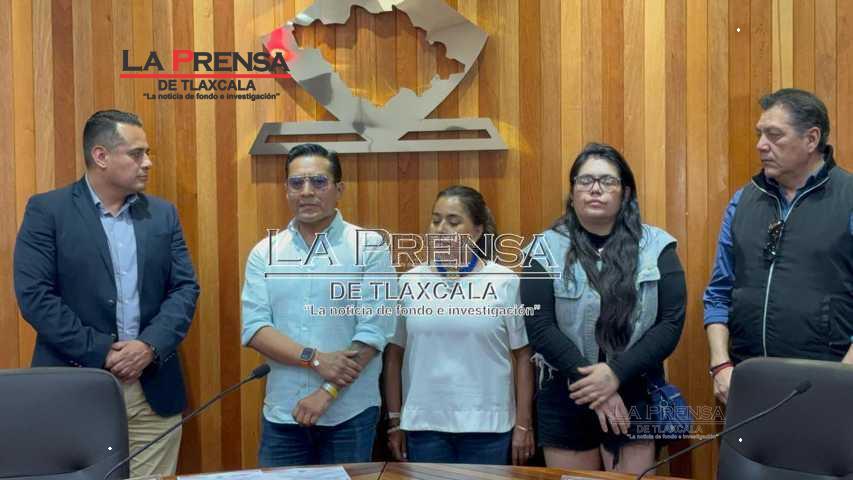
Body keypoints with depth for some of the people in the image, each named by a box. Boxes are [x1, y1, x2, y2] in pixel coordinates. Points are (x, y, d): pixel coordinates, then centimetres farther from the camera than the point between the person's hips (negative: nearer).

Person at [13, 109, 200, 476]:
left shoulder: (163, 214, 10)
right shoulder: (47, 211, -1)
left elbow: (185, 288, 5)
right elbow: (34, 295, -9)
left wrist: (151, 345, -11)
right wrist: (101, 353, -13)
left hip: (154, 390, 3)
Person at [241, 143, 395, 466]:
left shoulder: (370, 247, -5)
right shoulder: (264, 253, 4)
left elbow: (374, 329, -10)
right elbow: (254, 327, -4)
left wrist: (327, 392, -13)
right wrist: (315, 358, -17)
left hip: (350, 413, -2)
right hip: (282, 413, 3)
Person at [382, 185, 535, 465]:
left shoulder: (505, 282, -3)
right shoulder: (410, 282, 3)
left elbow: (522, 355, 0)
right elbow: (394, 355, 7)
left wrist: (523, 424, -1)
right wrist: (394, 421, 6)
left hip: (487, 426, -1)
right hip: (423, 425, 2)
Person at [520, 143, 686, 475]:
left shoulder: (656, 246, 1)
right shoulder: (547, 249, -1)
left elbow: (671, 323, -6)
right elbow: (540, 328, -8)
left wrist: (616, 373, -17)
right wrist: (591, 383, -16)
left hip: (634, 396, 0)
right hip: (565, 399, 0)